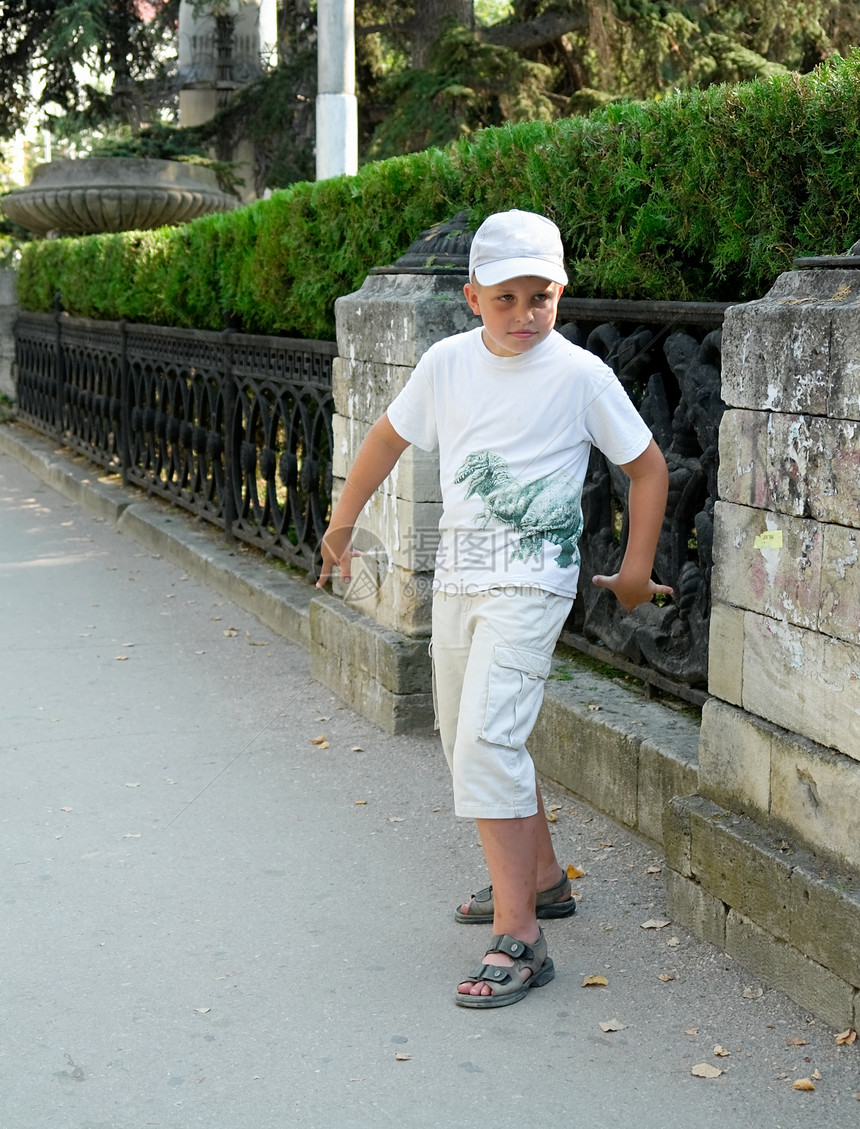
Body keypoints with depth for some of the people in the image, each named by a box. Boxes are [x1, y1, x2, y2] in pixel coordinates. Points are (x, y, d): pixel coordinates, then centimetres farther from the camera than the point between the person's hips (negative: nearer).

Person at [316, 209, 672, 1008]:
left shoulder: (579, 375, -8)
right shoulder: (447, 363, 3)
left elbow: (647, 466, 2)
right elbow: (389, 437, 18)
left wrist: (637, 570, 3)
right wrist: (341, 524, 24)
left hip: (529, 581, -6)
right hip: (456, 575, 6)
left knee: (486, 740, -18)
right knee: (467, 739, 16)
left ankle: (519, 940, -13)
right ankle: (542, 878, 36)